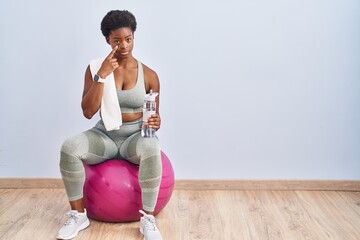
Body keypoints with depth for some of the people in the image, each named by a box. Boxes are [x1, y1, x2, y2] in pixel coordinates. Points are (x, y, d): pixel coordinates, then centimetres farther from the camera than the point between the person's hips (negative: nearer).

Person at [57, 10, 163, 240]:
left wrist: (155, 122, -20)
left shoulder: (148, 75, -3)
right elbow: (88, 112, -12)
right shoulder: (95, 68, -3)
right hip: (104, 135, 1)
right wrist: (102, 75, -20)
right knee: (69, 147, -29)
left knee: (152, 148, -38)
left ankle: (148, 219, -23)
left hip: (135, 137, -1)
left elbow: (154, 116, 6)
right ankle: (78, 215, -11)